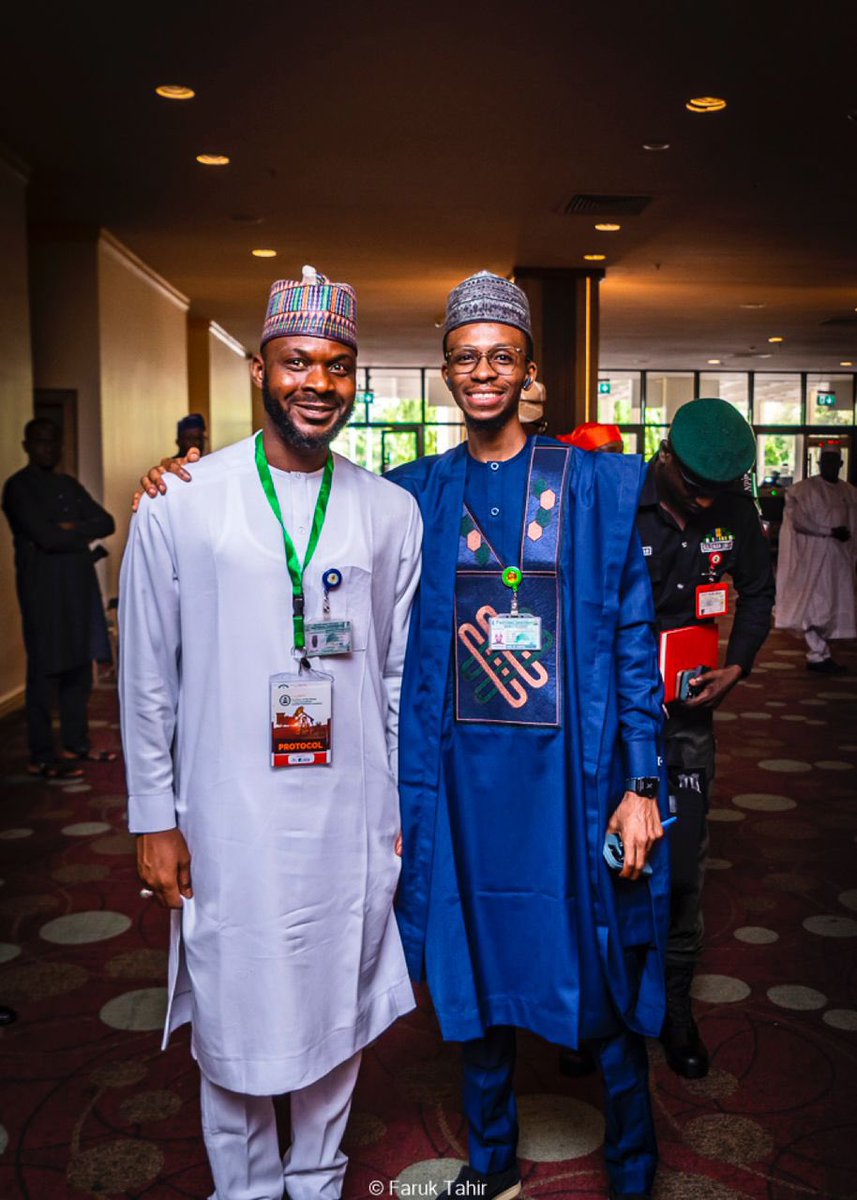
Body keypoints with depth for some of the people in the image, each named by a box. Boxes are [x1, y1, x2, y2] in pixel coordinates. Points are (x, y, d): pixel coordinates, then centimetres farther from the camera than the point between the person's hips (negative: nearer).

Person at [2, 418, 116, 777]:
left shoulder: (69, 485, 17)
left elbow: (106, 522, 6)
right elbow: (46, 537, -17)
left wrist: (73, 529, -11)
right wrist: (86, 532, -3)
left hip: (80, 587, 7)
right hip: (44, 591, -7)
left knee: (78, 669, 12)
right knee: (45, 674, -3)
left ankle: (76, 743, 23)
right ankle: (42, 757, 5)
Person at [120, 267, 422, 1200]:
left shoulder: (390, 512, 2)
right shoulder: (179, 505, -5)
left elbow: (403, 674, 8)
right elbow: (147, 676, -1)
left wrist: (409, 805, 8)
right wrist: (153, 817, -1)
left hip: (352, 818, 3)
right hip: (228, 819, -2)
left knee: (338, 1014, 16)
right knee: (235, 1023, 11)